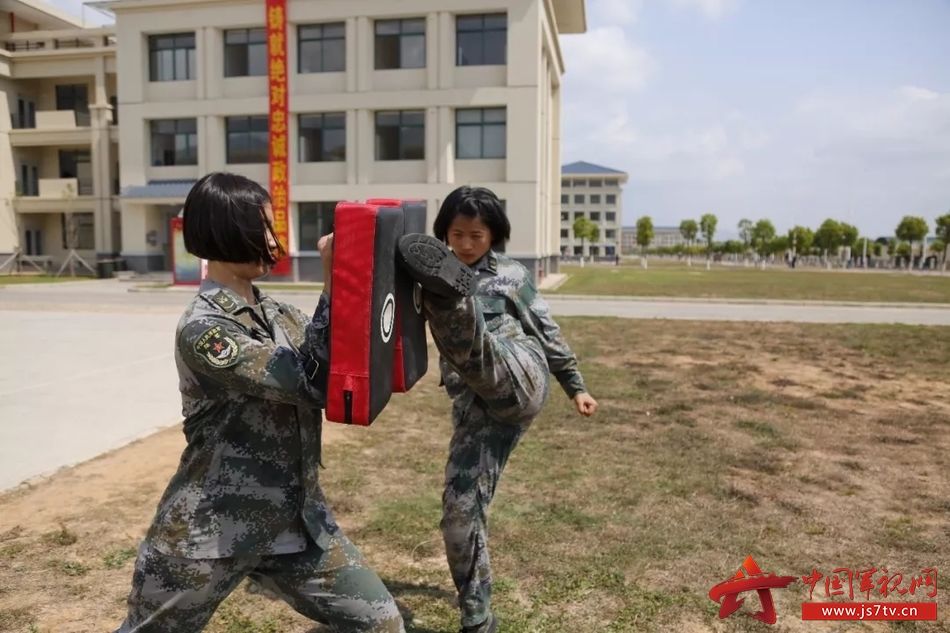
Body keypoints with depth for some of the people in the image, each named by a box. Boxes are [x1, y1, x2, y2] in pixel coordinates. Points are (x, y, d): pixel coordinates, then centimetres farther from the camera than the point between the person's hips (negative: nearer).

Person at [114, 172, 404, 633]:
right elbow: (309, 382, -26)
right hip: (209, 528, -6)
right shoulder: (202, 329, -19)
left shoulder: (275, 313, 5)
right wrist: (335, 282, -29)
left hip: (295, 519, 6)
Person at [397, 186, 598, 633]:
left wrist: (574, 386, 20)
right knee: (461, 506, -1)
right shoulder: (437, 275, 19)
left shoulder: (512, 274, 14)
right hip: (475, 405, 3)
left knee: (468, 341, -33)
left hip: (519, 381, -3)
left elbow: (547, 330, 20)